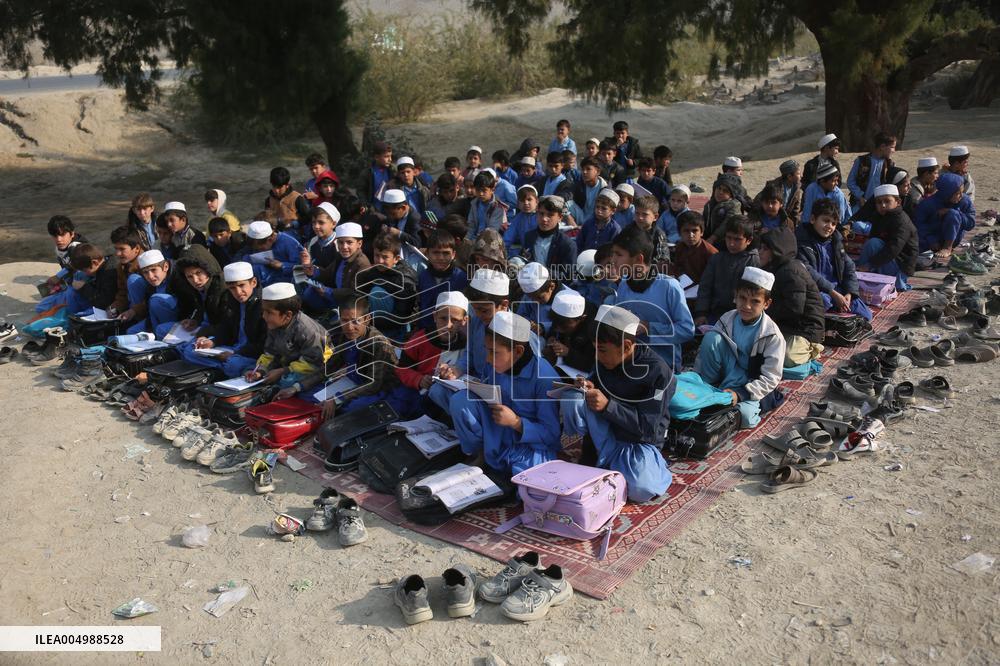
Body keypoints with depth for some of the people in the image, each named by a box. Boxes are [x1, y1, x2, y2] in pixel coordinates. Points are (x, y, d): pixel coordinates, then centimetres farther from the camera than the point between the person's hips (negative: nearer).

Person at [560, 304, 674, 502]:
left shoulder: (658, 372, -22)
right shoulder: (605, 360, -7)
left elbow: (647, 426, -22)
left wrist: (608, 405, -32)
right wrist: (589, 386, -13)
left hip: (642, 440, -5)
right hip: (607, 430, 5)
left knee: (640, 489, -34)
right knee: (571, 400, -23)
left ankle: (653, 466, 2)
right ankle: (592, 456, -3)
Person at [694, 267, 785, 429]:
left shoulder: (772, 336, -16)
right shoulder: (727, 319, -6)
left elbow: (770, 378, -16)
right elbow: (708, 347, 0)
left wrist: (740, 395, -27)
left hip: (748, 387, -2)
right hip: (728, 372, 3)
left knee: (745, 416, -35)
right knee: (711, 337, -22)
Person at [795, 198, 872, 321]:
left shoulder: (836, 240, 13)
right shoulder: (802, 241, -10)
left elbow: (849, 267, 13)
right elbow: (808, 273, -20)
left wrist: (849, 294, -5)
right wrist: (833, 293, -23)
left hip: (837, 289, 7)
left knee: (866, 315, -5)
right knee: (823, 299, -40)